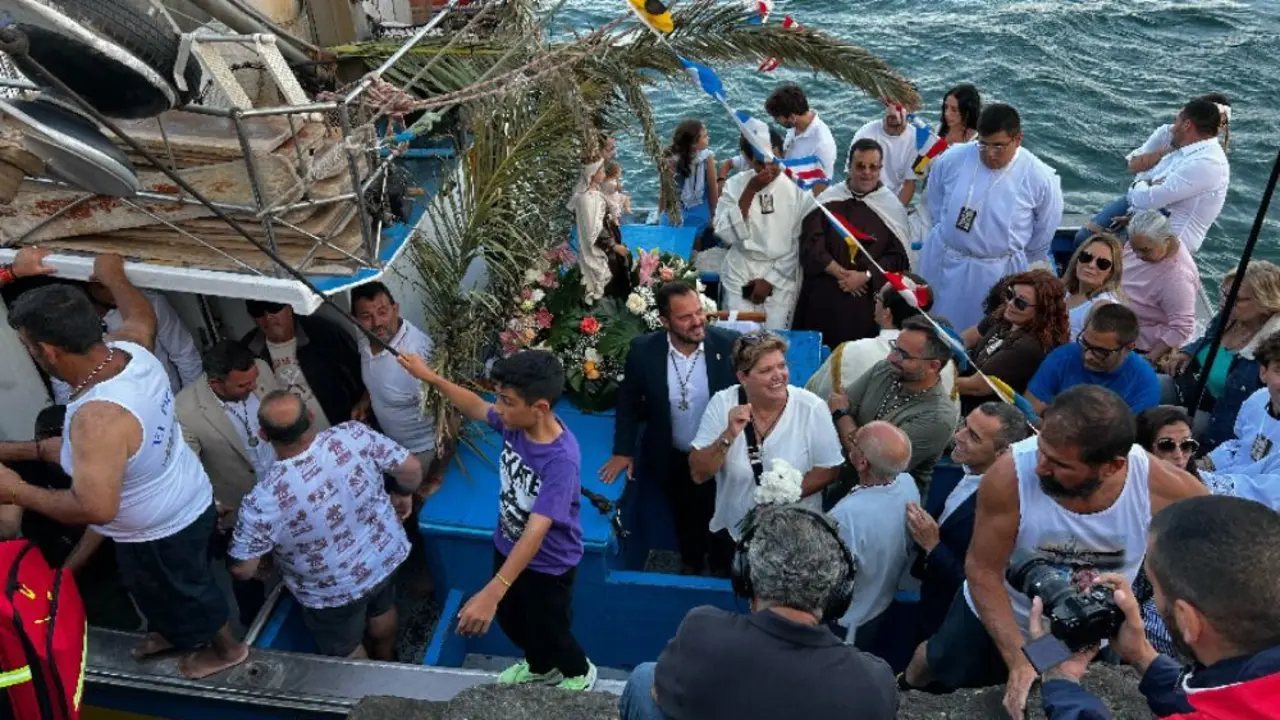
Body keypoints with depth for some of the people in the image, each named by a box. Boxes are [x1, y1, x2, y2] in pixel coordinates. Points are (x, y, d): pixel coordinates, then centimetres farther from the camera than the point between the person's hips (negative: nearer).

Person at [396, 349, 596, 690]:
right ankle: (541, 667, 60)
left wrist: (492, 592, -50)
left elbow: (535, 532, -44)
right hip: (507, 547, 7)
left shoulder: (561, 460, -39)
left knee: (548, 633, 18)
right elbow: (476, 407, 6)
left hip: (548, 565, -7)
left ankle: (580, 673, 51)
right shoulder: (516, 424, -18)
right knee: (511, 620, 29)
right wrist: (430, 377, 0)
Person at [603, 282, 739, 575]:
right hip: (673, 459, 1)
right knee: (685, 518, 26)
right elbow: (629, 402, -4)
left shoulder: (730, 343, -23)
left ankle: (722, 568, 52)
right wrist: (623, 451, -5)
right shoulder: (643, 350, -20)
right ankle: (690, 563, 56)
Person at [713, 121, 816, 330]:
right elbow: (726, 235, -12)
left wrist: (770, 279, -7)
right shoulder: (735, 184, -3)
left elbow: (802, 243, -5)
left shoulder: (798, 188, -6)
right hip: (740, 273, 1)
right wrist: (750, 191, -18)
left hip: (782, 275, -1)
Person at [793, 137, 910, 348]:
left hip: (868, 300, -1)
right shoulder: (827, 200, 3)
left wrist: (865, 277, -15)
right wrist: (839, 272, -13)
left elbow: (898, 256, -2)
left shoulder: (892, 207, 1)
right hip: (823, 296, 1)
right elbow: (810, 244, -2)